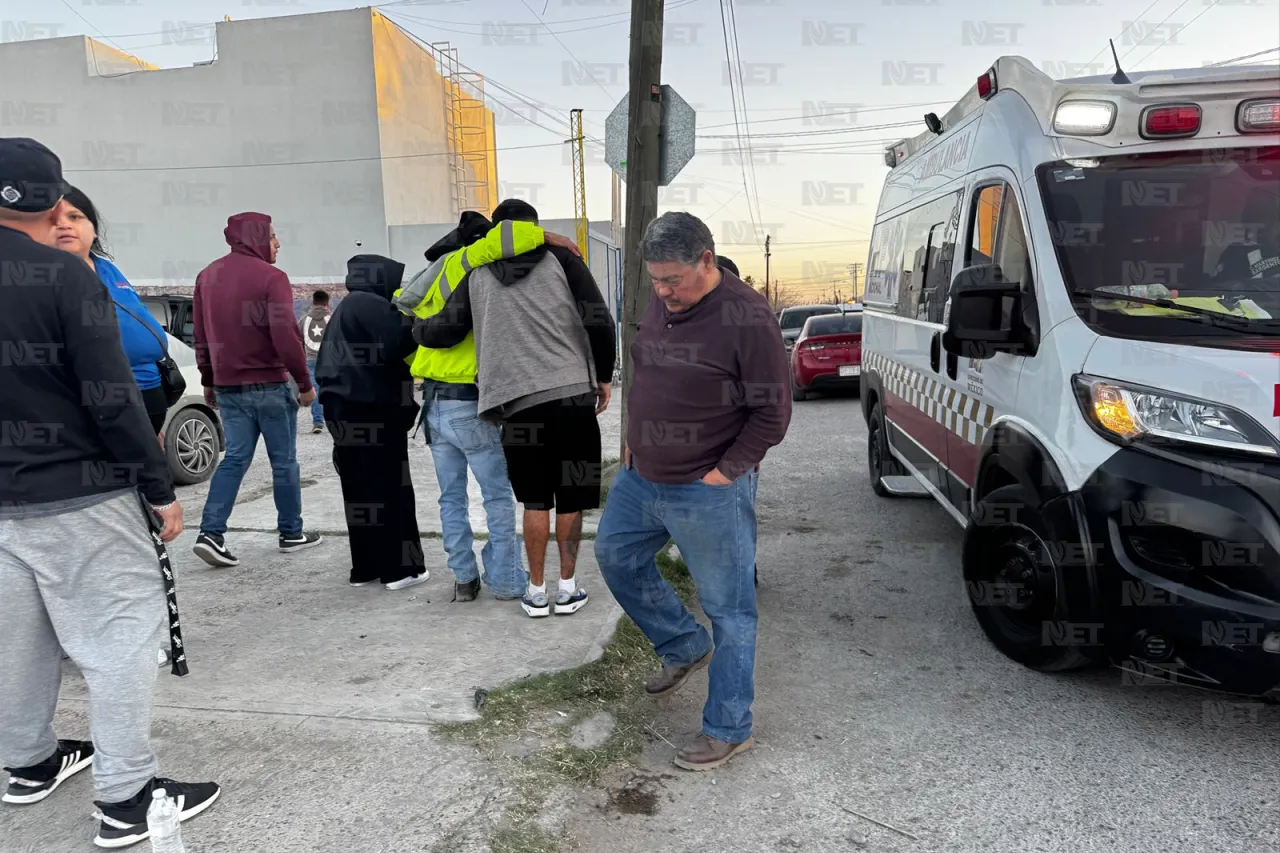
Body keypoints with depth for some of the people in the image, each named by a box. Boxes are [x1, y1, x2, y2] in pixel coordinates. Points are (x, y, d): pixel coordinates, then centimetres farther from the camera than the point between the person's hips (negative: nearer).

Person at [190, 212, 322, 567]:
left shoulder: (207, 276, 10)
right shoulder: (270, 277, -13)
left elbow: (202, 335, 14)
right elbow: (286, 337, -18)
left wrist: (209, 381, 21)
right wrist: (305, 382, -10)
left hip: (227, 386, 6)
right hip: (268, 385, -6)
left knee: (235, 457, 10)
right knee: (283, 460, 6)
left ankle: (211, 533, -1)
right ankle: (292, 533, 16)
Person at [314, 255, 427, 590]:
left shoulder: (345, 309, 19)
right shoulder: (373, 307, -12)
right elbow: (397, 346, -22)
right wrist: (413, 324, -7)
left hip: (344, 410, 9)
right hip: (372, 411, -9)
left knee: (359, 489, 12)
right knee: (390, 489, -2)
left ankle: (364, 567, 18)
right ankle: (400, 568, 3)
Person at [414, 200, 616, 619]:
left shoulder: (478, 275, 10)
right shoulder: (561, 259, 5)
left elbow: (446, 330, 9)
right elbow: (599, 322, -2)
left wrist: (417, 327, 31)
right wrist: (603, 376, 10)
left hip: (519, 401, 1)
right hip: (574, 395, -1)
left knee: (535, 501, 13)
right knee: (571, 497, 10)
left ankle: (536, 591, 19)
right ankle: (567, 588, 18)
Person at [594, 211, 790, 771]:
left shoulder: (746, 318, -19)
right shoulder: (660, 304, 5)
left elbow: (772, 413, -16)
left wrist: (725, 472, -17)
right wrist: (632, 443, 12)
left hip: (708, 494, -8)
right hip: (641, 478, 9)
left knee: (728, 610, 5)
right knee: (616, 556, 22)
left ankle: (728, 730, 21)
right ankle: (684, 648, 40)